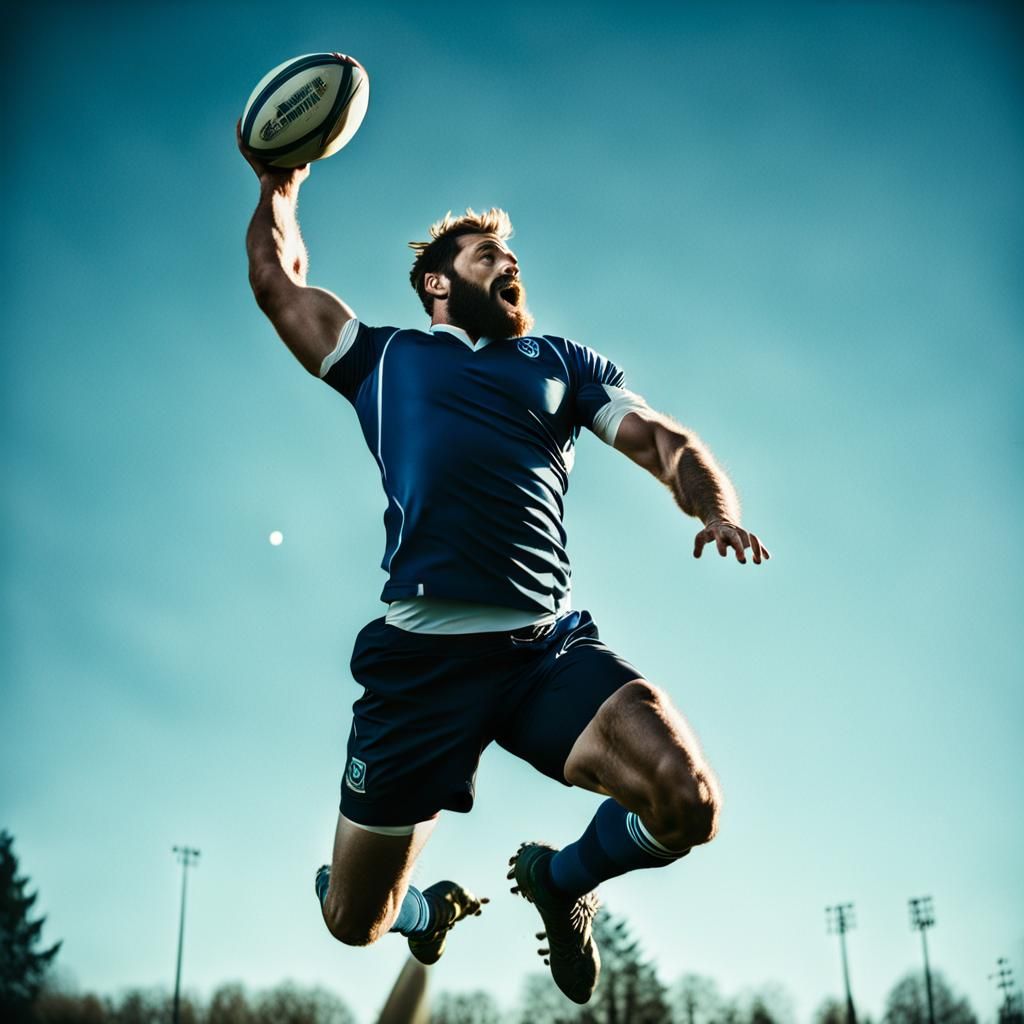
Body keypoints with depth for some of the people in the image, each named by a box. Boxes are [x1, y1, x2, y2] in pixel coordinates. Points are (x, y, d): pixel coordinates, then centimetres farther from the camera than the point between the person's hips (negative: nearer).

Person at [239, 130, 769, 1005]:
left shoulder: (564, 363, 21)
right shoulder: (385, 357, 18)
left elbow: (661, 440, 11)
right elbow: (278, 281, 22)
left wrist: (715, 507, -8)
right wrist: (281, 184, 32)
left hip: (552, 646, 1)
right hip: (420, 653, 0)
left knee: (687, 803, -24)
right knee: (356, 920, 4)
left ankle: (561, 879, 10)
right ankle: (433, 908, 43)